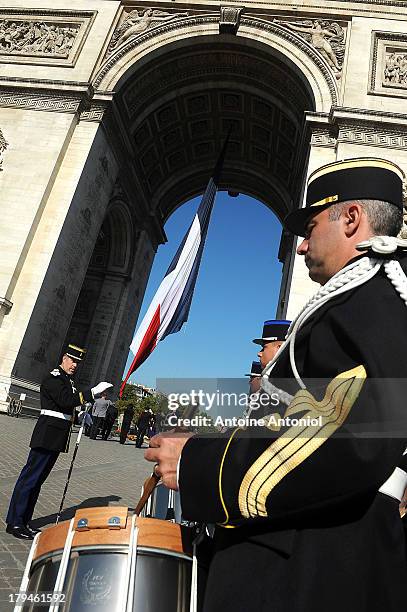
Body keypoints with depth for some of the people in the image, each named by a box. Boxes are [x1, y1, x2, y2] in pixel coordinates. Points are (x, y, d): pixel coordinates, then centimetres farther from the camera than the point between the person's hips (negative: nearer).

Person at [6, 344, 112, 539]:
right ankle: (15, 523, 8)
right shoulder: (53, 378, -12)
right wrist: (93, 391, -29)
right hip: (48, 435, -9)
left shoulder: (68, 380, 18)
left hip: (57, 438, 9)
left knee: (38, 479, 14)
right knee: (31, 477, -1)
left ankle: (24, 521, 23)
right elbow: (67, 400, -26)